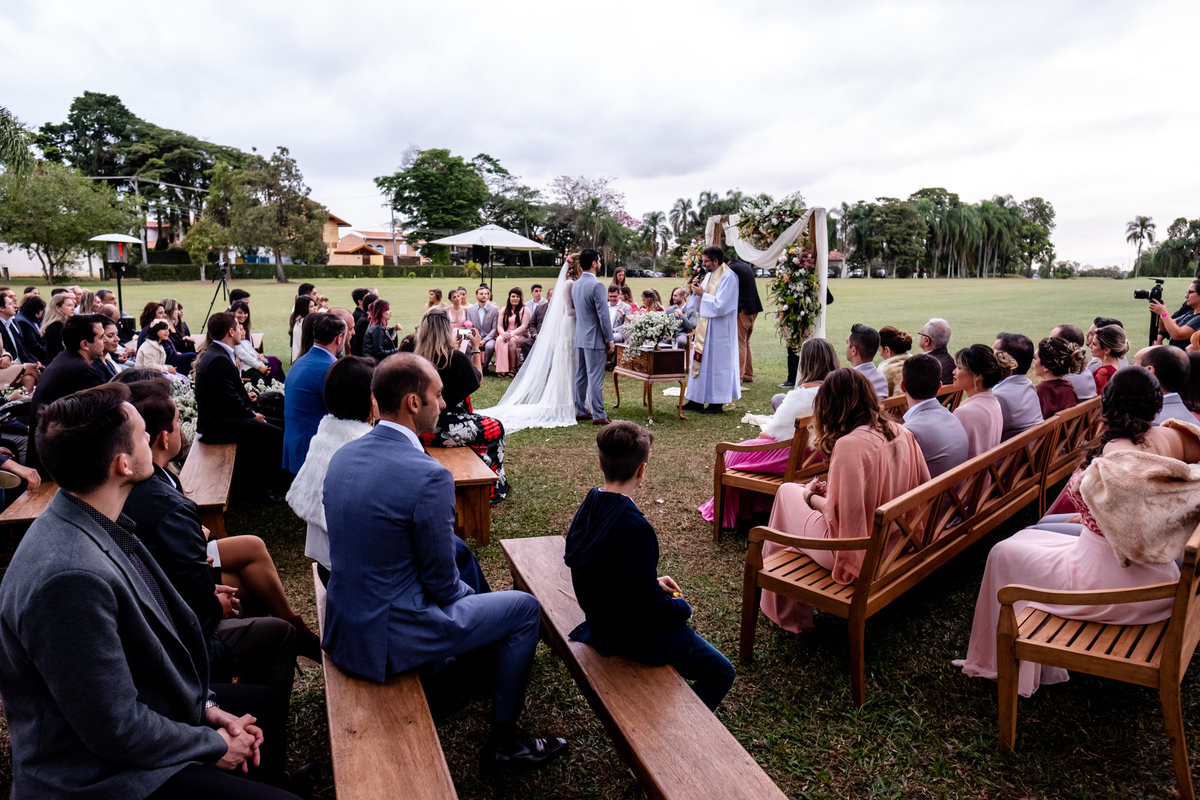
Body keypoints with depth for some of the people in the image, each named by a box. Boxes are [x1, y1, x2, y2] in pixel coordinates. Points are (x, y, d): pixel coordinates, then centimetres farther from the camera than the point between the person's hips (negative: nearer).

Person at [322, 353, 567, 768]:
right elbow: (441, 583, -17)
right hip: (388, 639, -8)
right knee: (524, 608, 7)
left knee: (457, 549, 30)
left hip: (343, 626, 8)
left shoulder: (343, 455, -1)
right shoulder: (428, 476, -26)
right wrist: (466, 593, 6)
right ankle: (503, 740, 22)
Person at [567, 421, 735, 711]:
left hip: (600, 621, 9)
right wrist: (683, 607, -7)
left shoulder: (589, 506, -5)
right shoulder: (634, 527, -32)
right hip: (634, 634, -9)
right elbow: (650, 606, -27)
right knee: (720, 674, 5)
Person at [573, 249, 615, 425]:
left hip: (579, 338, 8)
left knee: (581, 376, 13)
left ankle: (580, 411, 21)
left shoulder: (575, 285, 9)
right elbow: (603, 315, -18)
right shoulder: (597, 285, -17)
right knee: (595, 378, -4)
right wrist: (610, 340, -13)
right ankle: (598, 416, 0)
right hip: (595, 338, -8)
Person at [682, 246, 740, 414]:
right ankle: (696, 400, 17)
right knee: (700, 361, 10)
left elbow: (720, 304, -23)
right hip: (705, 326, 9)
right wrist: (697, 291, 0)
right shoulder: (709, 275, 13)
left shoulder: (728, 277, -15)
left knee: (716, 362, -4)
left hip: (719, 329, -9)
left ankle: (717, 403, 4)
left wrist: (702, 294, -14)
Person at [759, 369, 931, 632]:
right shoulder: (903, 433, -2)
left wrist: (811, 496, -1)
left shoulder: (849, 445, -25)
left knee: (787, 491, 12)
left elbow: (839, 518, -24)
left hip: (859, 554, -8)